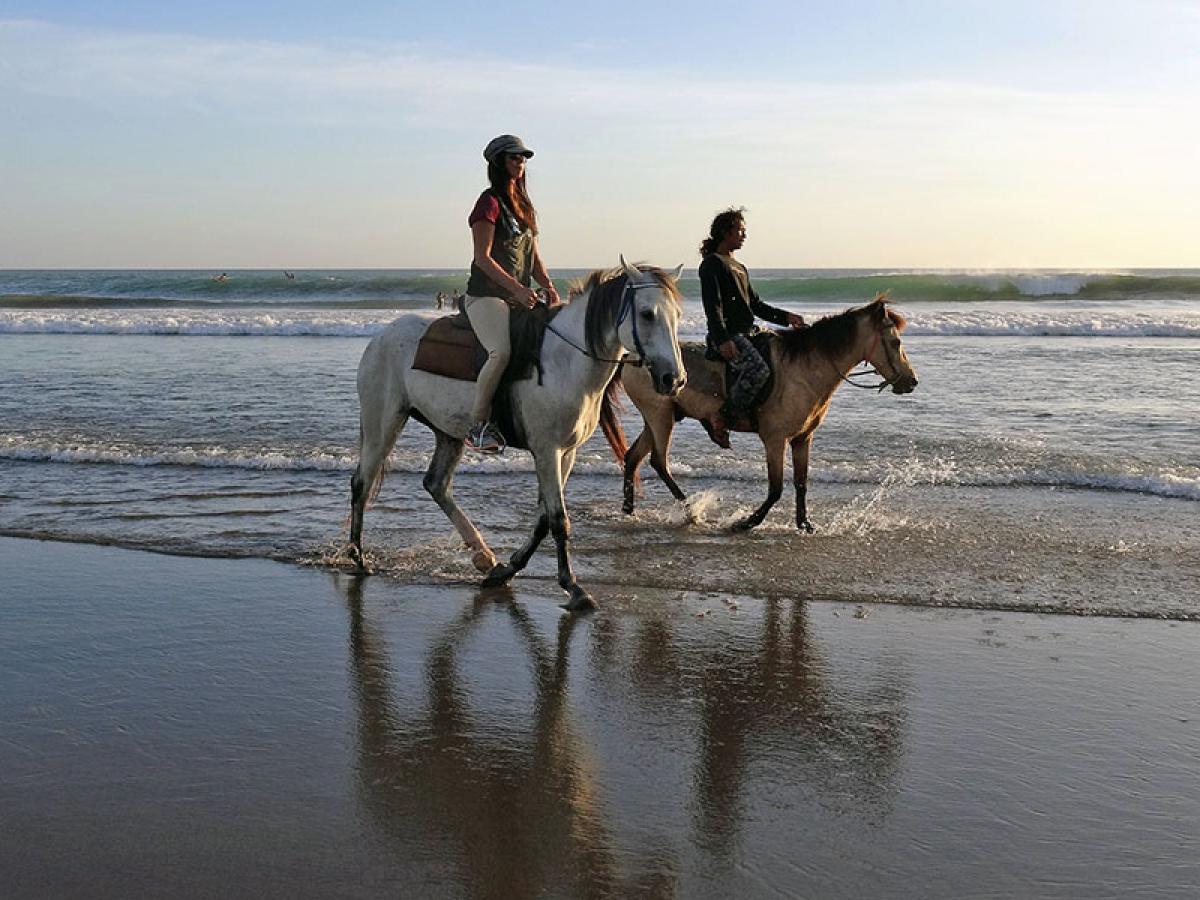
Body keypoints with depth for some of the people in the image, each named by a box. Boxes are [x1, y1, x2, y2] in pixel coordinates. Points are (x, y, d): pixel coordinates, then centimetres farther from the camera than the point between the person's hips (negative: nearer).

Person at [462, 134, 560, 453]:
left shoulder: (523, 205, 20)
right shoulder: (490, 202, -5)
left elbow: (534, 255, 20)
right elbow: (482, 258, -13)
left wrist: (548, 286, 1)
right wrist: (518, 289, -20)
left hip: (521, 298, 9)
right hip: (486, 296, -9)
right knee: (502, 352, -31)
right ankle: (478, 424, -22)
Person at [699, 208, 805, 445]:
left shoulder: (739, 267, 25)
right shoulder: (711, 265, -3)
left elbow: (755, 305, 25)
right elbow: (712, 306, -14)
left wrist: (785, 317, 12)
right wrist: (723, 339, -25)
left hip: (748, 332, 10)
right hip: (727, 335, -10)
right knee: (758, 369, -29)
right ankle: (725, 417, -18)